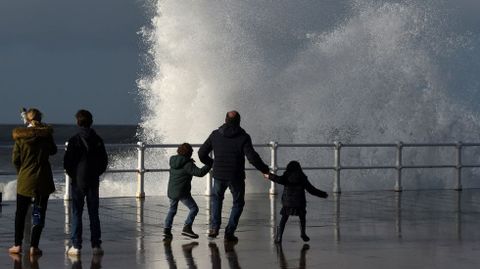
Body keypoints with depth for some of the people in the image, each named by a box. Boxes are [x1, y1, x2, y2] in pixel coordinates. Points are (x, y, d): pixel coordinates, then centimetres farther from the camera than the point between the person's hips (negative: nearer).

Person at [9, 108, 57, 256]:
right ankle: (34, 246, 1)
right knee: (39, 213, 5)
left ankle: (18, 245, 16)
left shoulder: (20, 136, -7)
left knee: (20, 213, 14)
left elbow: (15, 159, -2)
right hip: (43, 180, 0)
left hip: (25, 179, 0)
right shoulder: (46, 134, -6)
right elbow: (53, 150, 11)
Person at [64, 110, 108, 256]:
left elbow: (67, 161, -9)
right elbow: (104, 161, 6)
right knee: (94, 213, 9)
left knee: (77, 213, 2)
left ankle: (76, 246, 0)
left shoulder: (74, 140, -11)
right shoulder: (98, 140, 1)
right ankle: (96, 245, 7)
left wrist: (72, 174, 7)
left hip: (78, 181, -3)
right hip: (94, 182, 3)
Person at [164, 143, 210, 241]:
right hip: (182, 192, -7)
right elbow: (200, 172, -21)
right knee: (194, 208, 2)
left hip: (171, 191, 7)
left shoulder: (173, 161, 7)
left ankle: (167, 228, 13)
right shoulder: (187, 164, -14)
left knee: (172, 209, 23)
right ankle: (187, 228, -11)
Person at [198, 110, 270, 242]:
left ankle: (214, 227, 15)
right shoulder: (243, 137, -10)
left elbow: (202, 153, 6)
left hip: (219, 175, 3)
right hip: (236, 177, -3)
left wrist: (211, 164, 23)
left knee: (217, 198, 29)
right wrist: (264, 169, -4)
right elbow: (252, 157, -19)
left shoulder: (215, 135, 1)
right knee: (238, 203, 17)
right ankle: (229, 233, 9)